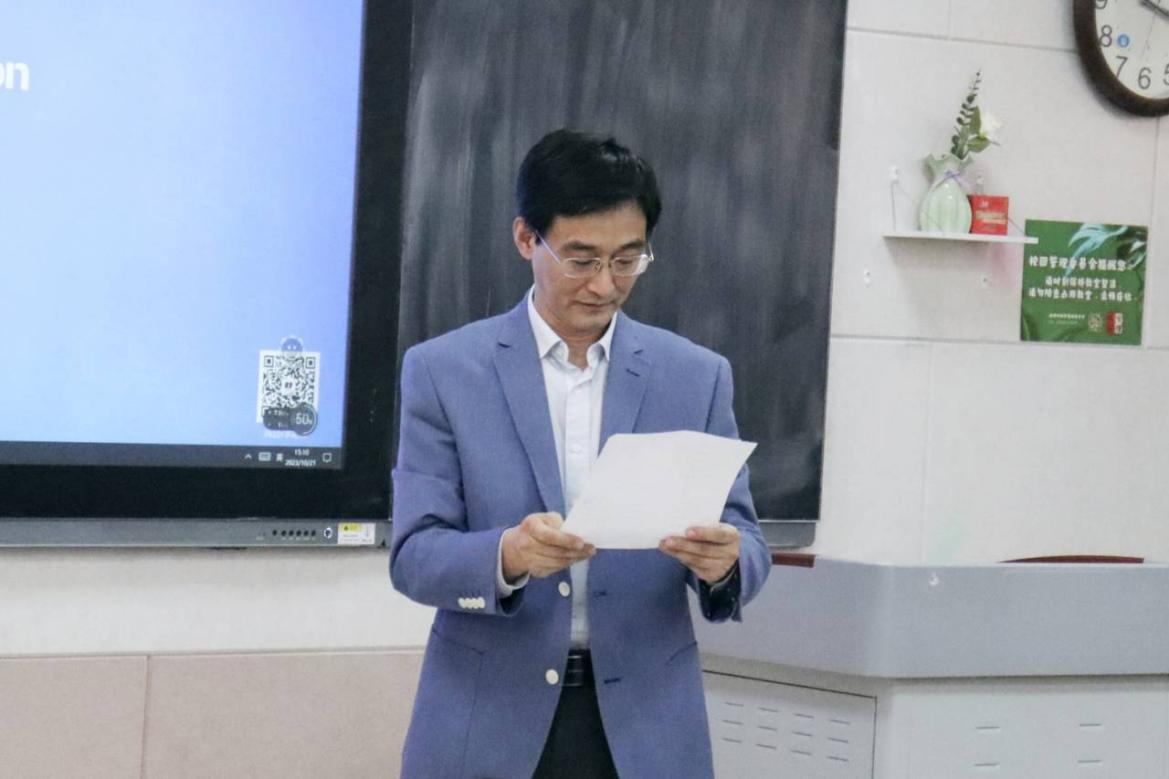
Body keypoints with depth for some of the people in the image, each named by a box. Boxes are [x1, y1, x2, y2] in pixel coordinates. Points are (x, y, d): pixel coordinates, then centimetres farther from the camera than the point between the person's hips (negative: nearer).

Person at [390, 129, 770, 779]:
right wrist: (508, 554, -25)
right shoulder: (444, 371, 1)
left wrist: (722, 560, -19)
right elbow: (414, 555, -4)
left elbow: (745, 545, 5)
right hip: (488, 727, -1)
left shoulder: (697, 377, 6)